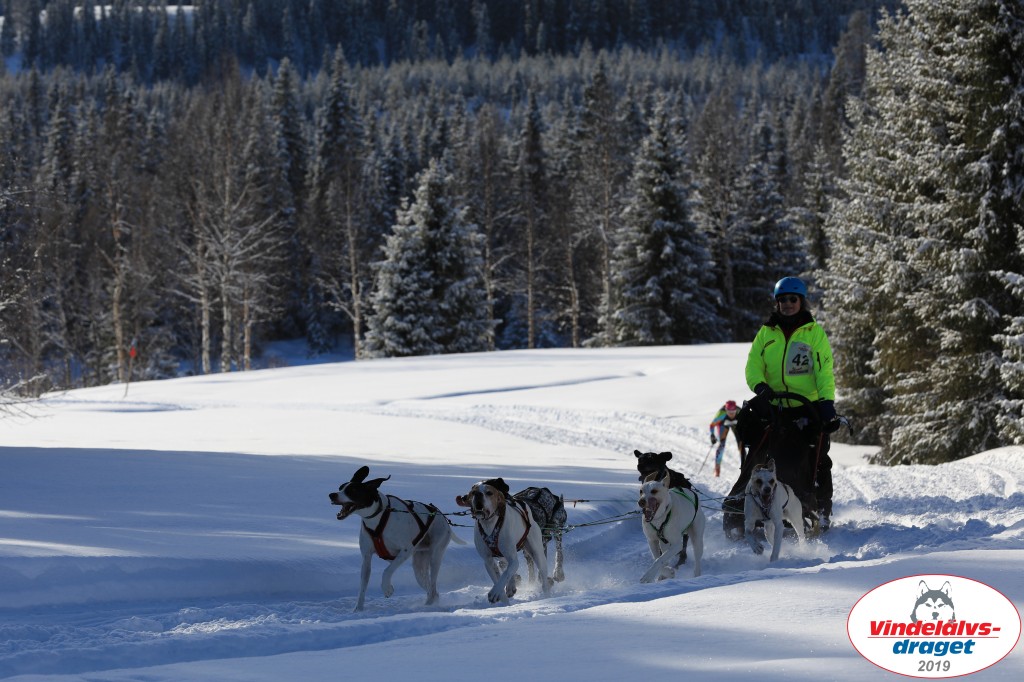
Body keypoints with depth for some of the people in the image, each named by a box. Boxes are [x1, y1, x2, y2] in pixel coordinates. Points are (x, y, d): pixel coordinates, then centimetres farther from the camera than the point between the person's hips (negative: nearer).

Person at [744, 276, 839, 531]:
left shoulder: (814, 332, 3)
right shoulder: (766, 333, 11)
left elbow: (824, 371, -5)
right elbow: (753, 365, 4)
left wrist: (827, 401, -18)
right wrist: (761, 387, -16)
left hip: (810, 408, -2)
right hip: (777, 409, 2)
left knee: (816, 462, -2)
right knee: (782, 460, -2)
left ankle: (823, 512, 6)